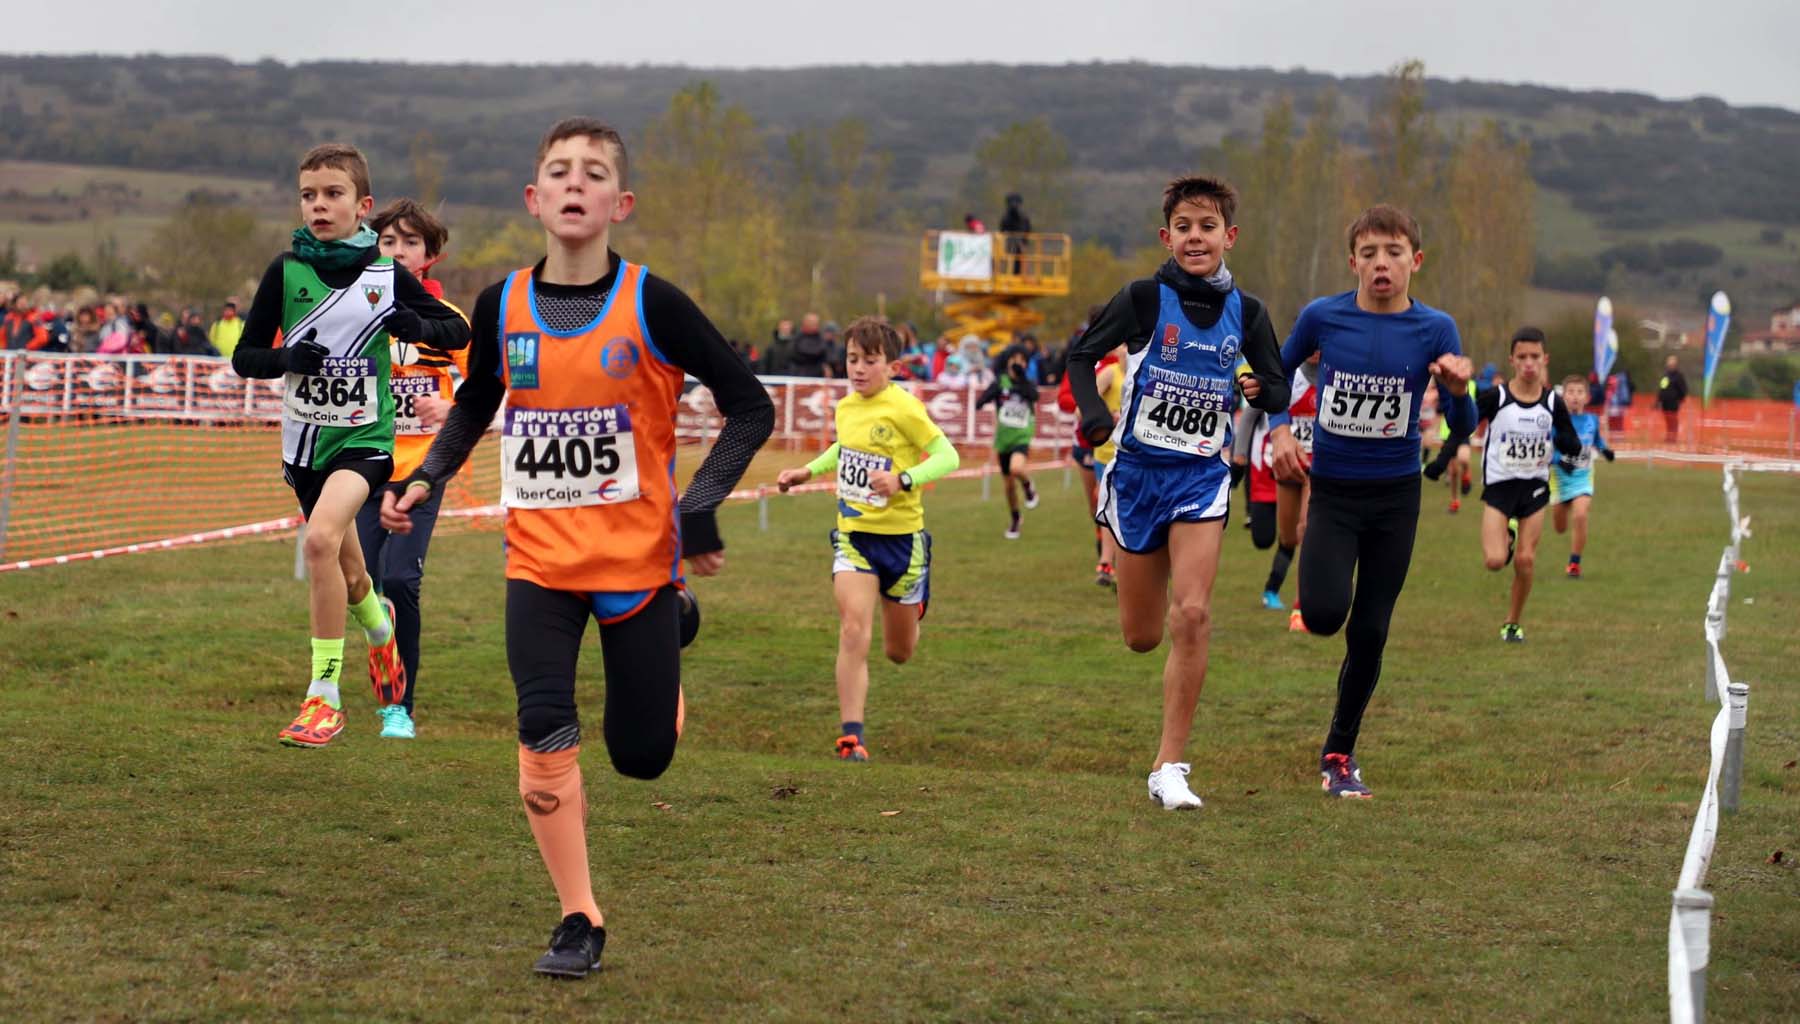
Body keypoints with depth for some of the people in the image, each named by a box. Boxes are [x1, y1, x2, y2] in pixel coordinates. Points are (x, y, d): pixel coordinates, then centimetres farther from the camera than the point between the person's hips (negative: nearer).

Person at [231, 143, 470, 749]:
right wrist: (287, 358, -19)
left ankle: (324, 698, -20)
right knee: (346, 571, 16)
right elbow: (244, 358, 3)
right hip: (304, 439, 3)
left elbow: (459, 332, 6)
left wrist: (419, 326, -16)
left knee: (321, 538, -28)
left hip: (365, 436, -3)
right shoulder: (286, 272, -2)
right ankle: (380, 634, 53)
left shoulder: (387, 276, -4)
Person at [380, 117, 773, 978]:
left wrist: (699, 506, -14)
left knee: (641, 755, 7)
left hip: (637, 556, -2)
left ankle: (671, 623, 39)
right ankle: (579, 920, 6)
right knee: (544, 743, -10)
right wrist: (424, 481, 2)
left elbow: (750, 407, -3)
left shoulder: (651, 305, -10)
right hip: (539, 560, 2)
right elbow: (474, 406, 18)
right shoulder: (501, 307, -1)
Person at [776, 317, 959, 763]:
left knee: (898, 652, 14)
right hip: (853, 534, 3)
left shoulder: (904, 409, -15)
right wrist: (807, 471, 13)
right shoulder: (845, 407, 4)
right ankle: (851, 736, -16)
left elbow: (947, 456, -17)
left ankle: (913, 606, 52)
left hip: (900, 536, -3)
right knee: (853, 632, -18)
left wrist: (903, 479, -31)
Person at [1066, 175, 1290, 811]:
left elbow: (1280, 394, 8)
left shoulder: (1245, 312, 0)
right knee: (1141, 637, 6)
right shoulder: (1146, 298, -7)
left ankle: (1170, 767, -11)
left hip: (1202, 474, 0)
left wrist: (1260, 390, -15)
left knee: (1192, 615, -18)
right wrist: (1094, 415, -17)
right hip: (1139, 470, 0)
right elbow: (1082, 355, 1)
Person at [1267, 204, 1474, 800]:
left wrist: (1457, 390, -28)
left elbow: (1461, 428, -7)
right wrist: (1278, 430, -7)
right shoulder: (1322, 317, -8)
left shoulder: (1434, 330, -8)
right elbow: (1278, 372, 10)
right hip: (1332, 488, -1)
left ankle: (1340, 754, 22)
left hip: (1396, 496, 1)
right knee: (1324, 615, -21)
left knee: (1369, 633, 3)